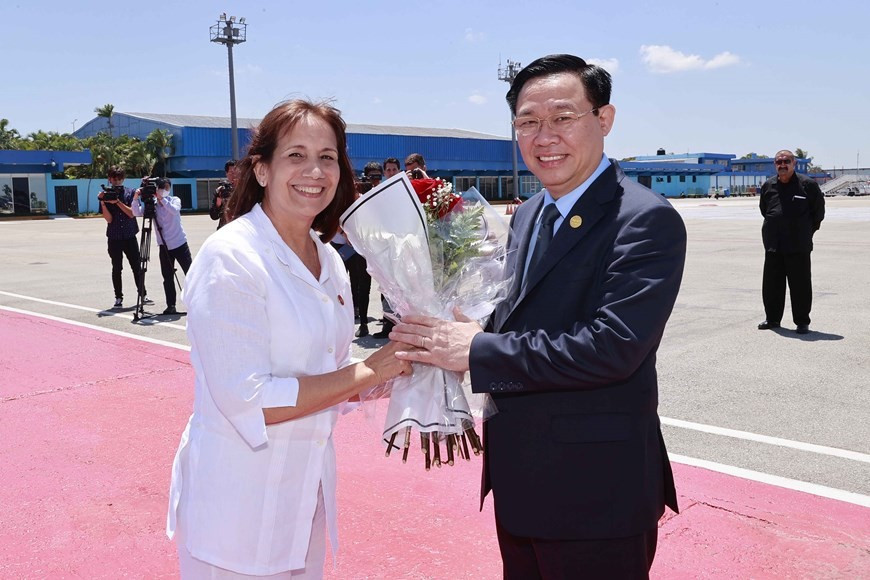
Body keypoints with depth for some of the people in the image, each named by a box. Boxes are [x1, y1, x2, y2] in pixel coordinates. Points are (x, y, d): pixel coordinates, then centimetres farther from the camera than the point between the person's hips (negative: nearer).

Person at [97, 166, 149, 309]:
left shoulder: (130, 193, 2)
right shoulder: (105, 195, 2)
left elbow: (132, 213, -9)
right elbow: (109, 219, -6)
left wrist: (117, 201, -18)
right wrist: (102, 202, -18)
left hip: (130, 236, 0)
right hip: (114, 238, 0)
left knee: (137, 266, 0)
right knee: (116, 268, 3)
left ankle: (143, 294, 10)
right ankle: (118, 298, 9)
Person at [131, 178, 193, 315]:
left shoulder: (175, 200, -1)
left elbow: (174, 210, -23)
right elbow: (137, 213, -12)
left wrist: (161, 198, -28)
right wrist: (135, 199, -27)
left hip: (180, 244, -2)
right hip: (164, 246, 2)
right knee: (167, 277, 3)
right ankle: (171, 306, 8)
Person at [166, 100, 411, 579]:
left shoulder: (329, 262, 4)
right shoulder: (230, 258, -18)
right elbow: (248, 402, -23)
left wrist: (394, 375, -6)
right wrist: (367, 372, -18)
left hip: (307, 494, 7)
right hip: (240, 504, -7)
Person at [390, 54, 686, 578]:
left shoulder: (647, 221, -17)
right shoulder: (529, 215, 10)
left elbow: (612, 346, -26)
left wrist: (477, 351, -22)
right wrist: (460, 331, -7)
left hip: (594, 496, -7)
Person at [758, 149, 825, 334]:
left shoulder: (807, 185, -4)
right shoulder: (768, 186, 7)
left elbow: (818, 209, 7)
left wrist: (808, 230, 11)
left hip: (798, 246, -4)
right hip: (773, 245, 4)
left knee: (800, 284, 0)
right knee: (771, 284, 9)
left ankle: (802, 322, 10)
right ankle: (772, 319, 23)